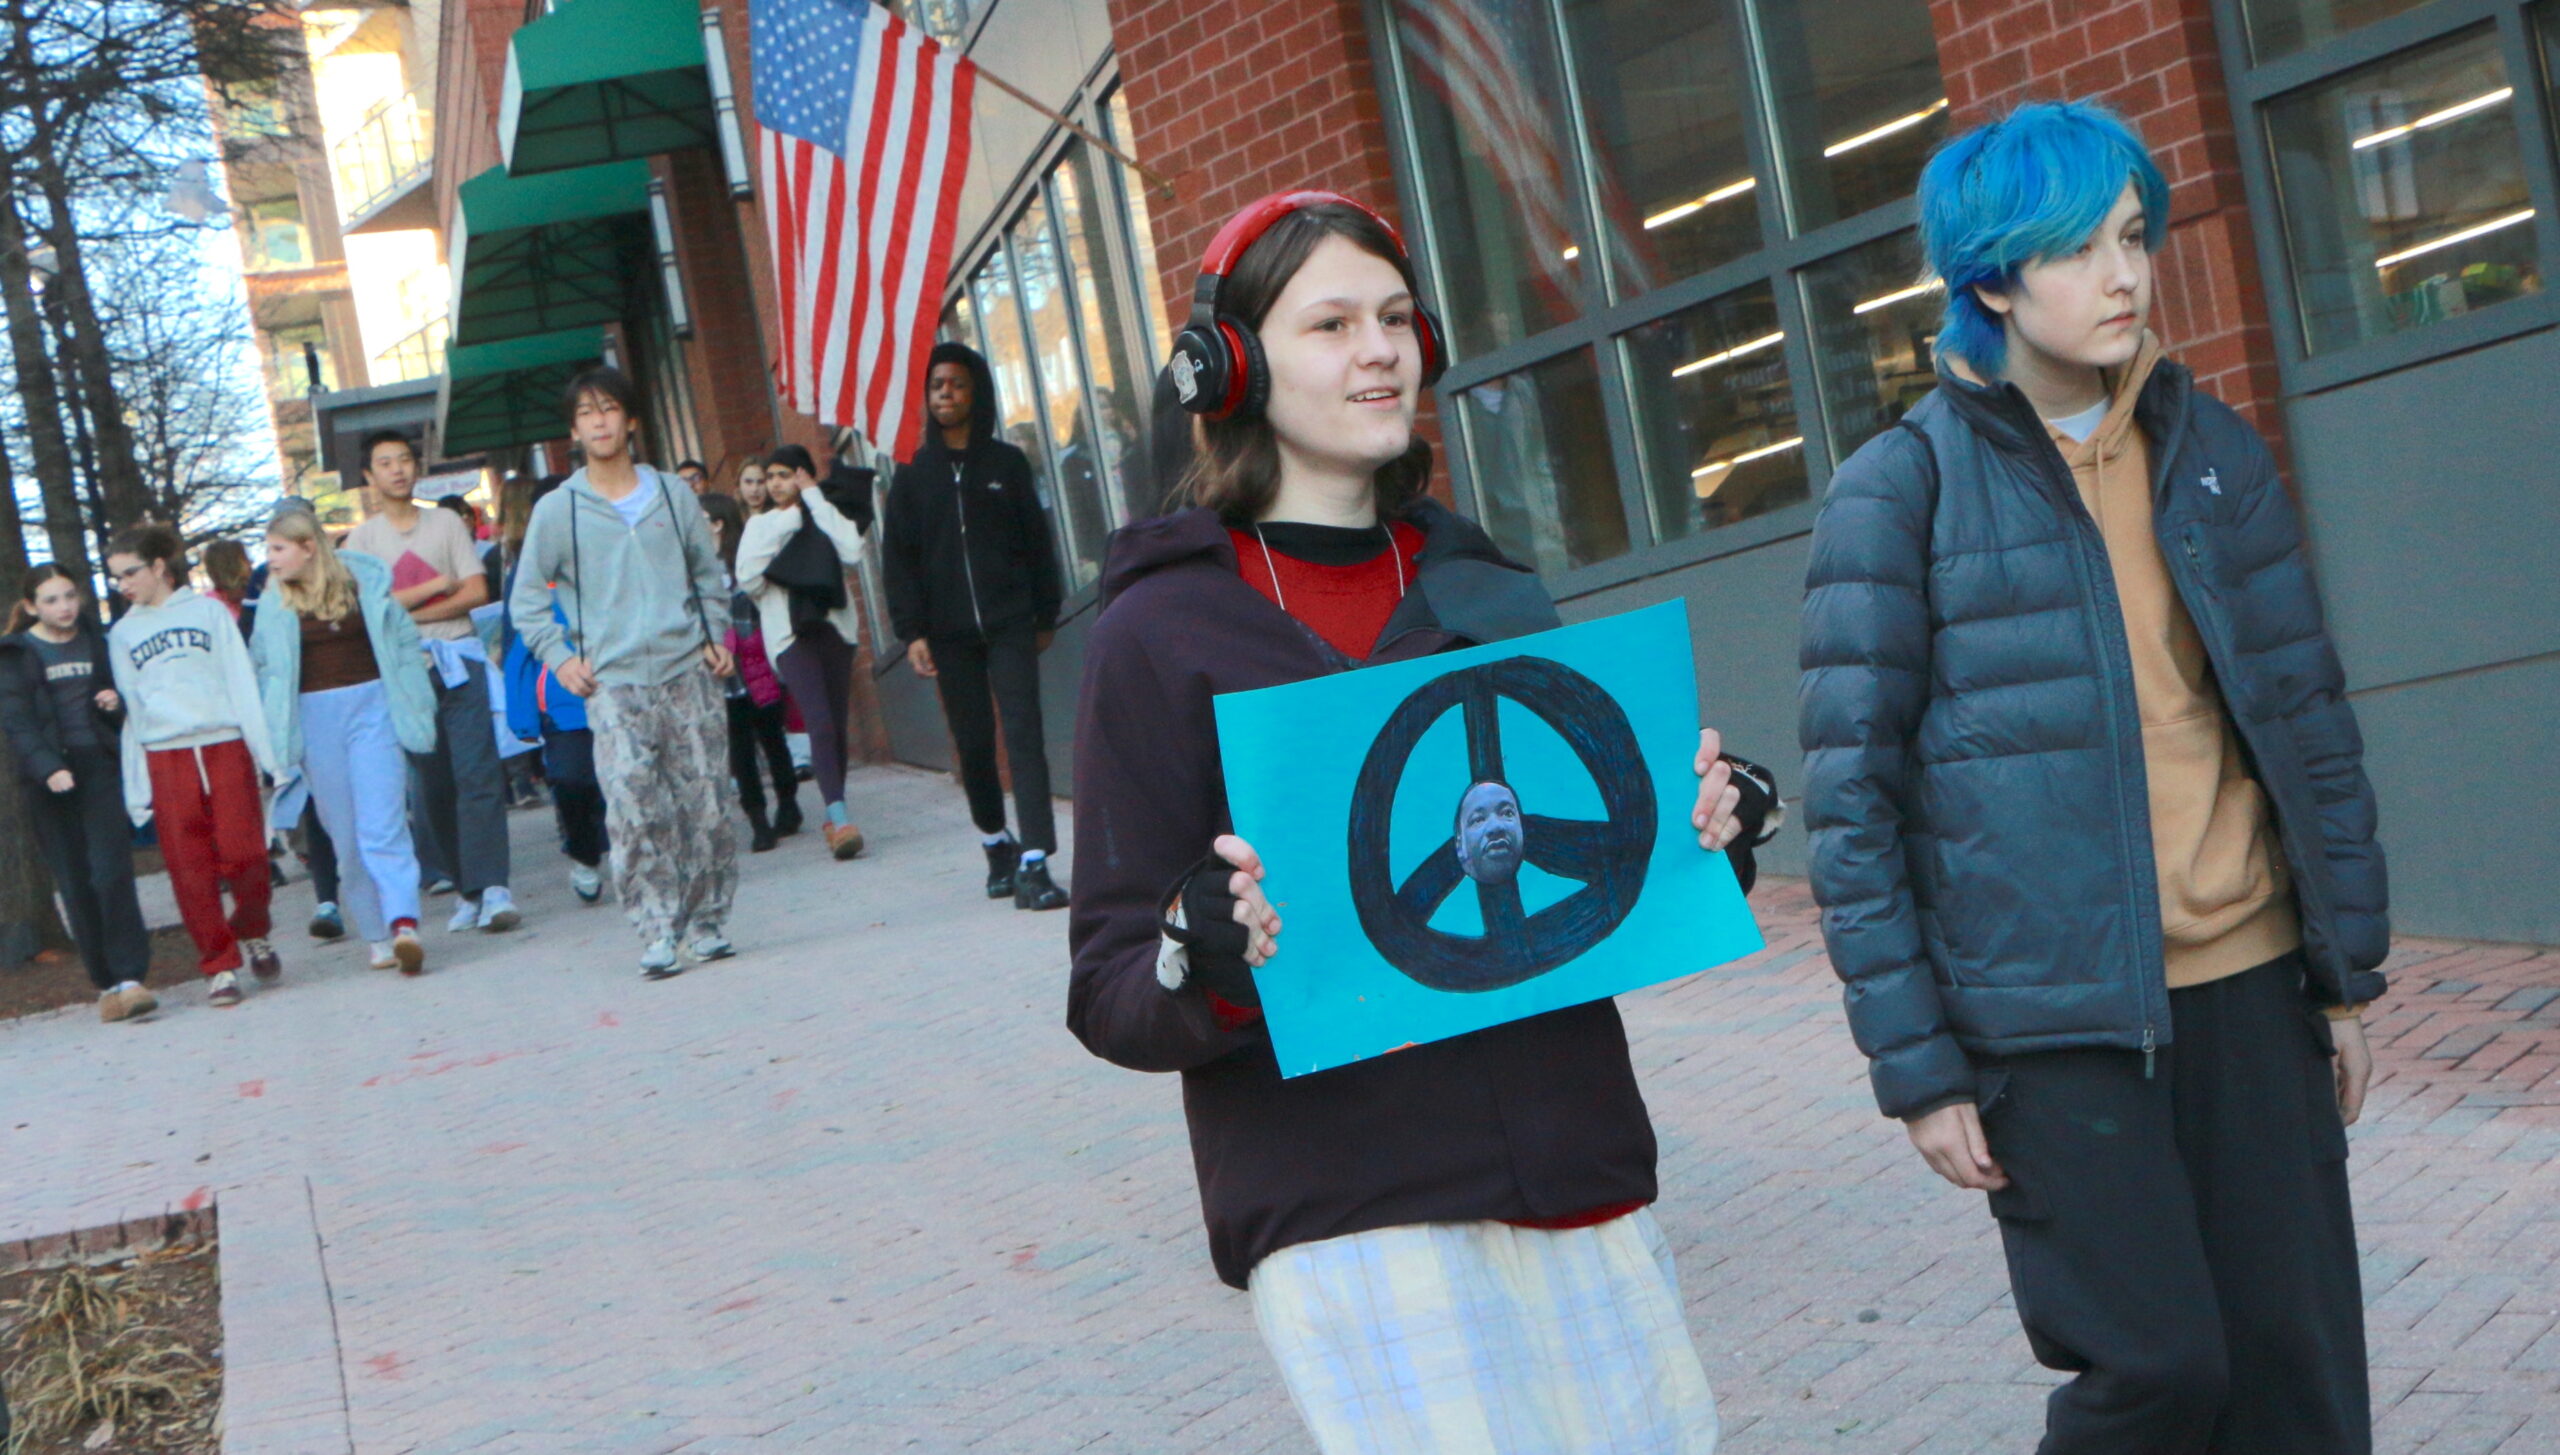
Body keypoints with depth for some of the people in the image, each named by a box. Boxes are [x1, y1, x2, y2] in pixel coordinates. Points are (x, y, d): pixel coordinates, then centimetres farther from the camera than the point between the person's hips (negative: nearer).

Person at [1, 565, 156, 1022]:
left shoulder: (99, 643, 12)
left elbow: (130, 699, 20)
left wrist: (118, 704, -4)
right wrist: (47, 768, -18)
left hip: (101, 767, 0)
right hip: (49, 779, 0)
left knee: (111, 873, -12)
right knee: (75, 885, 1)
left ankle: (130, 979, -13)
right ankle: (107, 984, 9)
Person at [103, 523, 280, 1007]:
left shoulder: (208, 612, 11)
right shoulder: (122, 634, 15)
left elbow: (241, 682, 8)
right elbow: (130, 709, 13)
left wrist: (265, 750, 0)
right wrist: (135, 788, 7)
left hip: (225, 747, -1)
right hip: (164, 758, 2)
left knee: (243, 856, -8)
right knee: (190, 868, -4)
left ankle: (253, 934, 19)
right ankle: (221, 966, 6)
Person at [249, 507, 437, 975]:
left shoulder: (365, 581, 3)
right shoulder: (274, 603, 7)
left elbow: (404, 640, 7)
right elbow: (262, 668, 10)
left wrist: (417, 706, 3)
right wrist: (273, 733, 3)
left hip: (372, 708, -2)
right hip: (314, 721, 2)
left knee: (382, 826, -12)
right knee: (346, 834, 3)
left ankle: (404, 925, -23)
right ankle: (378, 937, 9)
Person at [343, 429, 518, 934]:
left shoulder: (447, 523, 10)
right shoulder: (361, 539, 8)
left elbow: (477, 591, 2)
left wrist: (408, 612, -7)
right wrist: (437, 585, -5)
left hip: (458, 660, -1)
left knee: (478, 774, -11)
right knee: (431, 784, 3)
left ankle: (492, 889, -17)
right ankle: (466, 889, 13)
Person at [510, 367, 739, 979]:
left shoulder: (673, 494, 10)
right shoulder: (558, 510, 4)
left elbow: (709, 575, 21)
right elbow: (526, 598, 11)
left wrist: (714, 636, 9)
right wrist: (559, 657, -1)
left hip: (688, 674, 2)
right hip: (614, 683, -2)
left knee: (707, 805, 1)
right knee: (634, 812, -14)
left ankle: (706, 921, 14)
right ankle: (656, 933, -8)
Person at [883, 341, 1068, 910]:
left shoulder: (1006, 463, 6)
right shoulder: (913, 473, 7)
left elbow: (1036, 542, 9)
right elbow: (898, 559, 4)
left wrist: (1045, 616, 7)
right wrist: (912, 632, -5)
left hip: (1009, 624, -1)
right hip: (949, 632, 1)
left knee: (1023, 733, -11)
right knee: (973, 743, 7)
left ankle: (1032, 863, -15)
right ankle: (997, 845, 26)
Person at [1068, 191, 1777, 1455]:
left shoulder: (1485, 592, 10)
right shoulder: (1165, 633, -3)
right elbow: (1109, 999, -4)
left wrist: (1702, 839, -2)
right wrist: (1204, 960, -25)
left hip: (1578, 1172, 5)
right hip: (1348, 1220, -5)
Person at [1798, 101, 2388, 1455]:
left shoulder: (2214, 449, 8)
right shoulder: (1900, 490, -7)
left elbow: (2312, 724, 13)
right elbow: (1853, 805, -8)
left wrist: (2347, 974, 11)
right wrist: (1916, 1070, -9)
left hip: (2249, 985, 5)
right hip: (2052, 1014, -4)